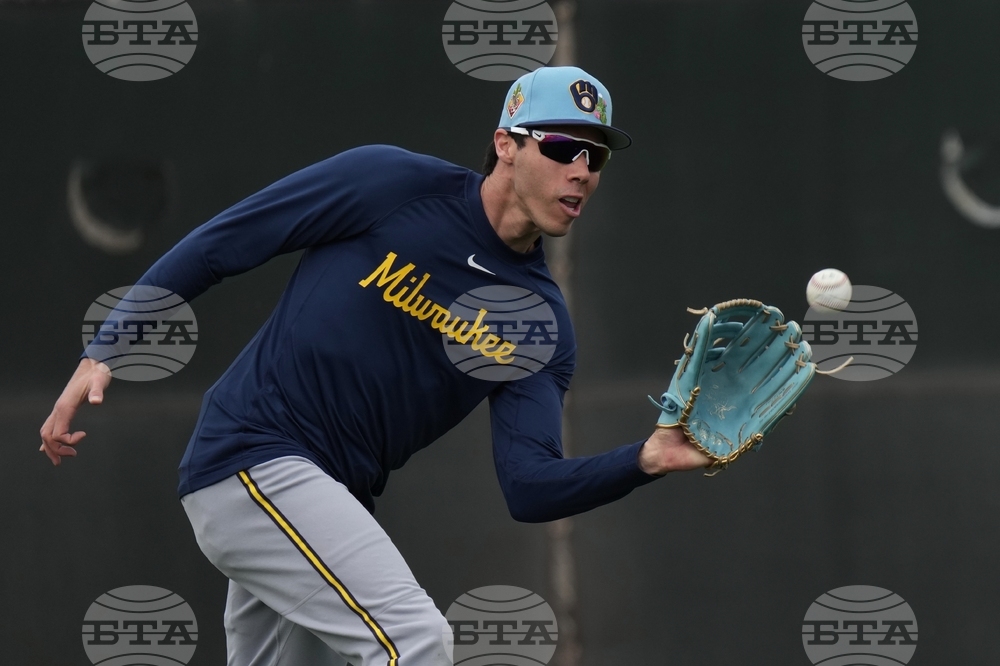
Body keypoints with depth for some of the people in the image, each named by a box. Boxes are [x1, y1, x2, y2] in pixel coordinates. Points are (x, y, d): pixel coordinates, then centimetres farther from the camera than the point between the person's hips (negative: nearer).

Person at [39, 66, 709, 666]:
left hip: (332, 506, 7)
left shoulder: (543, 324, 5)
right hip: (252, 456, -7)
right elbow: (216, 246, -2)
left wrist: (647, 458, -22)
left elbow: (529, 489, -5)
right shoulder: (393, 186, -8)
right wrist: (104, 353, -5)